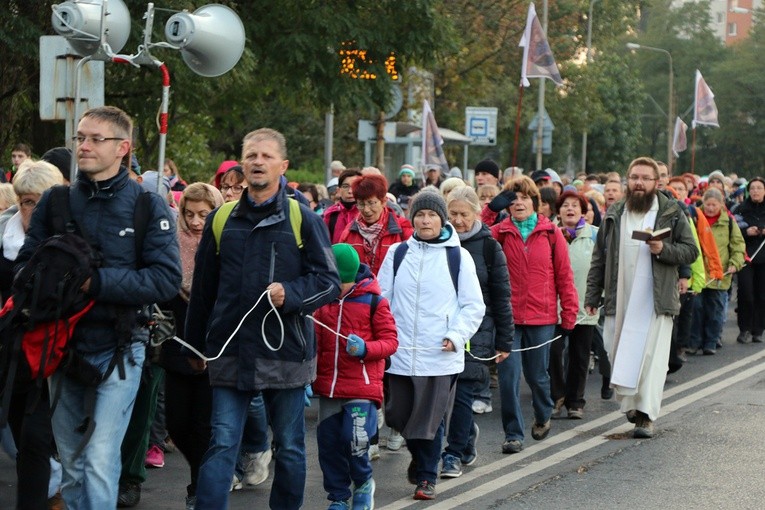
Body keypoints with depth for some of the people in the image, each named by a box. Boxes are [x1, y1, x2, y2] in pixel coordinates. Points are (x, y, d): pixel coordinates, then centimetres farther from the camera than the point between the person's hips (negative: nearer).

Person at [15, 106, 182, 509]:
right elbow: (26, 265, 5)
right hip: (63, 346, 4)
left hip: (117, 350, -4)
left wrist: (97, 281, -22)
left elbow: (166, 279, -13)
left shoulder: (148, 206, -5)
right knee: (71, 465, 13)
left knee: (100, 463, -13)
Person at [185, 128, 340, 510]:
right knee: (221, 446, -2)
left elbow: (329, 281, -2)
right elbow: (203, 288, 16)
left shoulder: (303, 220, 0)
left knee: (290, 447, 10)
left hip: (285, 352, -1)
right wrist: (195, 345, 18)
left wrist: (290, 293, -19)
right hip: (230, 353, 2)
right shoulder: (221, 220, 9)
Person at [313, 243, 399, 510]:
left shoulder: (374, 302, -4)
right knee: (328, 443, 6)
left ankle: (364, 484, 18)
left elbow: (390, 340, -2)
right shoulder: (323, 302, 7)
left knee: (355, 442, -12)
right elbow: (315, 345, 14)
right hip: (328, 388, 4)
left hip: (362, 388, -4)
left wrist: (365, 348, -21)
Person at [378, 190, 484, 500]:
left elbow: (473, 306, 2)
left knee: (432, 419, 1)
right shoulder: (397, 253, 7)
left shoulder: (458, 256, 1)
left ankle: (426, 476, 17)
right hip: (401, 352, 2)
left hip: (441, 356, -2)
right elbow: (382, 299, 9)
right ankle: (419, 458, 37)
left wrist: (457, 336, -12)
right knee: (400, 416, 10)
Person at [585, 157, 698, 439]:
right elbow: (599, 258, 14)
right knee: (619, 355, 3)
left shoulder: (671, 213, 3)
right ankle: (630, 402, 19)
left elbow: (691, 251, 3)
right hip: (619, 300, 3)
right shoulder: (614, 214, 11)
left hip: (656, 300, -3)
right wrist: (592, 296, 9)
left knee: (651, 356, -8)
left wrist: (663, 250, -15)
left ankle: (646, 415, -7)